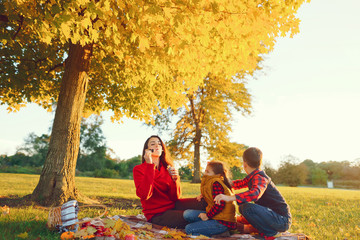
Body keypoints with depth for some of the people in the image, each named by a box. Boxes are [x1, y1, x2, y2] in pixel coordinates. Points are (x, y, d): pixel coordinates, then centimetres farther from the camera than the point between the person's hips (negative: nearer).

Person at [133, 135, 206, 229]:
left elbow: (175, 197, 0)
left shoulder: (167, 168, 8)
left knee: (203, 202, -18)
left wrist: (175, 179, -19)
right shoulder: (138, 169, -5)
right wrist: (149, 165, -23)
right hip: (157, 214, -5)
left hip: (172, 205, 5)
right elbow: (144, 195, -23)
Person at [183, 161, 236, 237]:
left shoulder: (216, 183, -17)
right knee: (187, 214, 3)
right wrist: (203, 196, 7)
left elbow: (220, 204, -24)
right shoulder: (211, 182, 14)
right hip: (214, 215, 11)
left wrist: (207, 215, -15)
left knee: (189, 229, -14)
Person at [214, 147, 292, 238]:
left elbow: (255, 193, -42)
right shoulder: (252, 177, 10)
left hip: (282, 220, -10)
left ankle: (269, 232, -10)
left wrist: (230, 198, -48)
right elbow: (240, 183, 31)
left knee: (247, 207, -29)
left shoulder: (260, 178, -20)